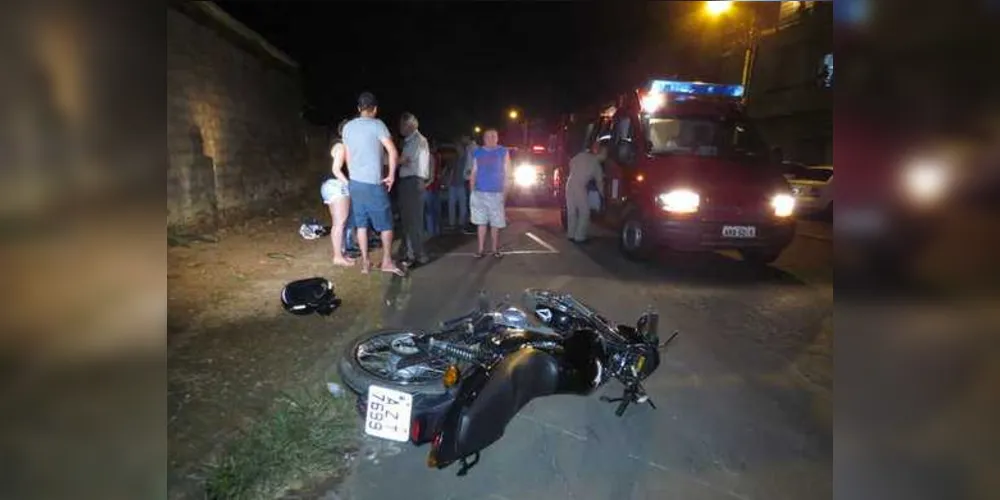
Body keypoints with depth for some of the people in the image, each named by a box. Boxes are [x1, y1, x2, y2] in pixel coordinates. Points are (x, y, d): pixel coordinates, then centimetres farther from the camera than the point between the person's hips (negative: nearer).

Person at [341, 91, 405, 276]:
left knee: (361, 223, 10)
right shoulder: (377, 124, -8)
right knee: (386, 223, 5)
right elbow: (393, 152, -16)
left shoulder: (348, 127, 9)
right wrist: (391, 175, -7)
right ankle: (387, 261, 6)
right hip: (373, 183, -6)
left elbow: (348, 157, 14)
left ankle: (365, 262, 12)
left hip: (355, 182, 6)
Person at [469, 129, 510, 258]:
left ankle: (495, 249, 12)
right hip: (479, 192, 1)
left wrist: (505, 191, -3)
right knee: (481, 222, 3)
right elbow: (474, 172, 9)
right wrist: (472, 191, 1)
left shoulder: (503, 152, 5)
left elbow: (506, 173, 3)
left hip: (496, 192, -1)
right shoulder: (477, 152, 10)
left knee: (496, 223, 2)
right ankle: (481, 249, 8)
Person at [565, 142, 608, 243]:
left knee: (571, 211, 13)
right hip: (580, 187, -6)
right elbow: (599, 183, 9)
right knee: (584, 213, 5)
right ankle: (579, 237, 3)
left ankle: (571, 235, 19)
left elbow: (571, 163, 17)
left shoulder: (582, 154, 9)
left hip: (570, 183, 6)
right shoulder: (597, 166, 2)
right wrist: (603, 195, 21)